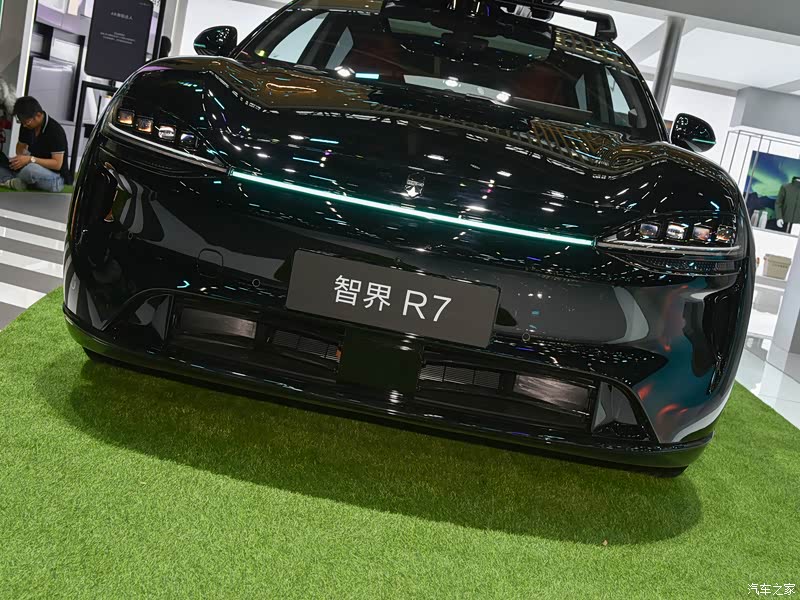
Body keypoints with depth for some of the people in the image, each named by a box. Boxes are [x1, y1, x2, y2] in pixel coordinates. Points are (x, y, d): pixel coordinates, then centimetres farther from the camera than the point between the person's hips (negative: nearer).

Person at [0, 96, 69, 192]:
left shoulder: (55, 131, -21)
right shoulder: (27, 126, 0)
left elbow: (57, 164, -22)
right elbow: (21, 145, 16)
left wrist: (31, 159, -29)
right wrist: (21, 157, -8)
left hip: (56, 179, -8)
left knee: (29, 169, -37)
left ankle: (9, 180, -9)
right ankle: (13, 182, -23)